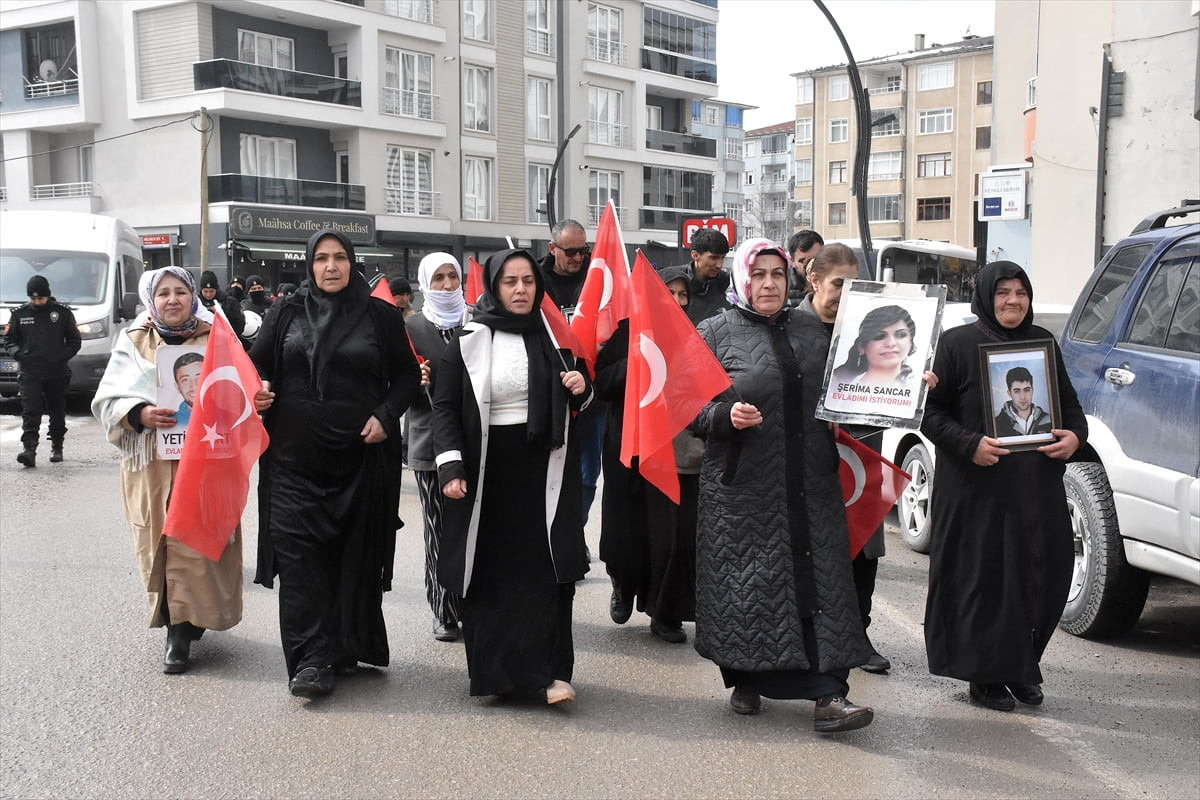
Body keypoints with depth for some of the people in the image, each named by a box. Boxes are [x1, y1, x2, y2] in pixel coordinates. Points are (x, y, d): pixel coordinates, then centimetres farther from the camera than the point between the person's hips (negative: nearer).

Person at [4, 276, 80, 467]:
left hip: (57, 373, 0)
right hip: (29, 374, 0)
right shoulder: (19, 314, 6)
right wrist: (18, 353, -8)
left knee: (58, 413, 11)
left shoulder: (63, 312, 3)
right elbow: (9, 340, 12)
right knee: (30, 413, -12)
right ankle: (29, 449, -20)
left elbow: (75, 341, 8)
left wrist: (63, 356, -8)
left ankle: (57, 448, 26)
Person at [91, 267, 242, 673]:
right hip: (151, 464, 1)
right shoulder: (134, 341, 7)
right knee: (158, 544, 2)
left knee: (195, 544, -8)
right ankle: (180, 624, 16)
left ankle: (180, 632, -2)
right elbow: (108, 399, 2)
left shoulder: (214, 338, 6)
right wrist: (142, 414, -17)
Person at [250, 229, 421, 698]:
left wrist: (386, 416, -8)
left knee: (353, 554, 6)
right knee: (298, 553, -7)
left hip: (358, 455, -1)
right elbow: (256, 362, 15)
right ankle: (310, 660, -5)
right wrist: (256, 390, -7)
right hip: (296, 456, 1)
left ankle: (343, 650, 20)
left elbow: (407, 374, 8)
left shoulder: (380, 316, 4)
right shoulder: (289, 315, 8)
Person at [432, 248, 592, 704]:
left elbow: (575, 401, 19)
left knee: (547, 572, -2)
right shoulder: (467, 340, -1)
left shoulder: (553, 335, 8)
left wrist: (581, 389, -4)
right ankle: (493, 672, 14)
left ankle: (551, 672, 2)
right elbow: (445, 405, -2)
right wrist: (450, 467, -12)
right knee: (488, 573, 3)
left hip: (544, 473, 2)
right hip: (485, 475, -2)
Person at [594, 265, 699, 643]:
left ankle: (666, 614, 14)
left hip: (682, 451, 1)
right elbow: (603, 384, -5)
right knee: (628, 532, 5)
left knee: (677, 536, -1)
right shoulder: (629, 332, 4)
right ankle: (624, 586, 37)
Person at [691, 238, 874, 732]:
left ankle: (828, 695, -3)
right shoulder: (716, 332, 2)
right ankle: (745, 681, 21)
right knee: (744, 581, 3)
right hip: (743, 484, -3)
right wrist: (726, 416, -20)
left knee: (819, 579, -3)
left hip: (810, 484, 3)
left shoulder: (813, 332, 14)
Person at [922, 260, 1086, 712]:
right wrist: (969, 444, -18)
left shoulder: (1043, 342, 12)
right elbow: (932, 411, -4)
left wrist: (1075, 435, -3)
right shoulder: (958, 343, -2)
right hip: (976, 486, -4)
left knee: (1046, 570, 2)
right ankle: (985, 674, 12)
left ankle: (1022, 665, 20)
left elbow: (1069, 402, 18)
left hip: (1037, 483, 5)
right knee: (984, 576, -2)